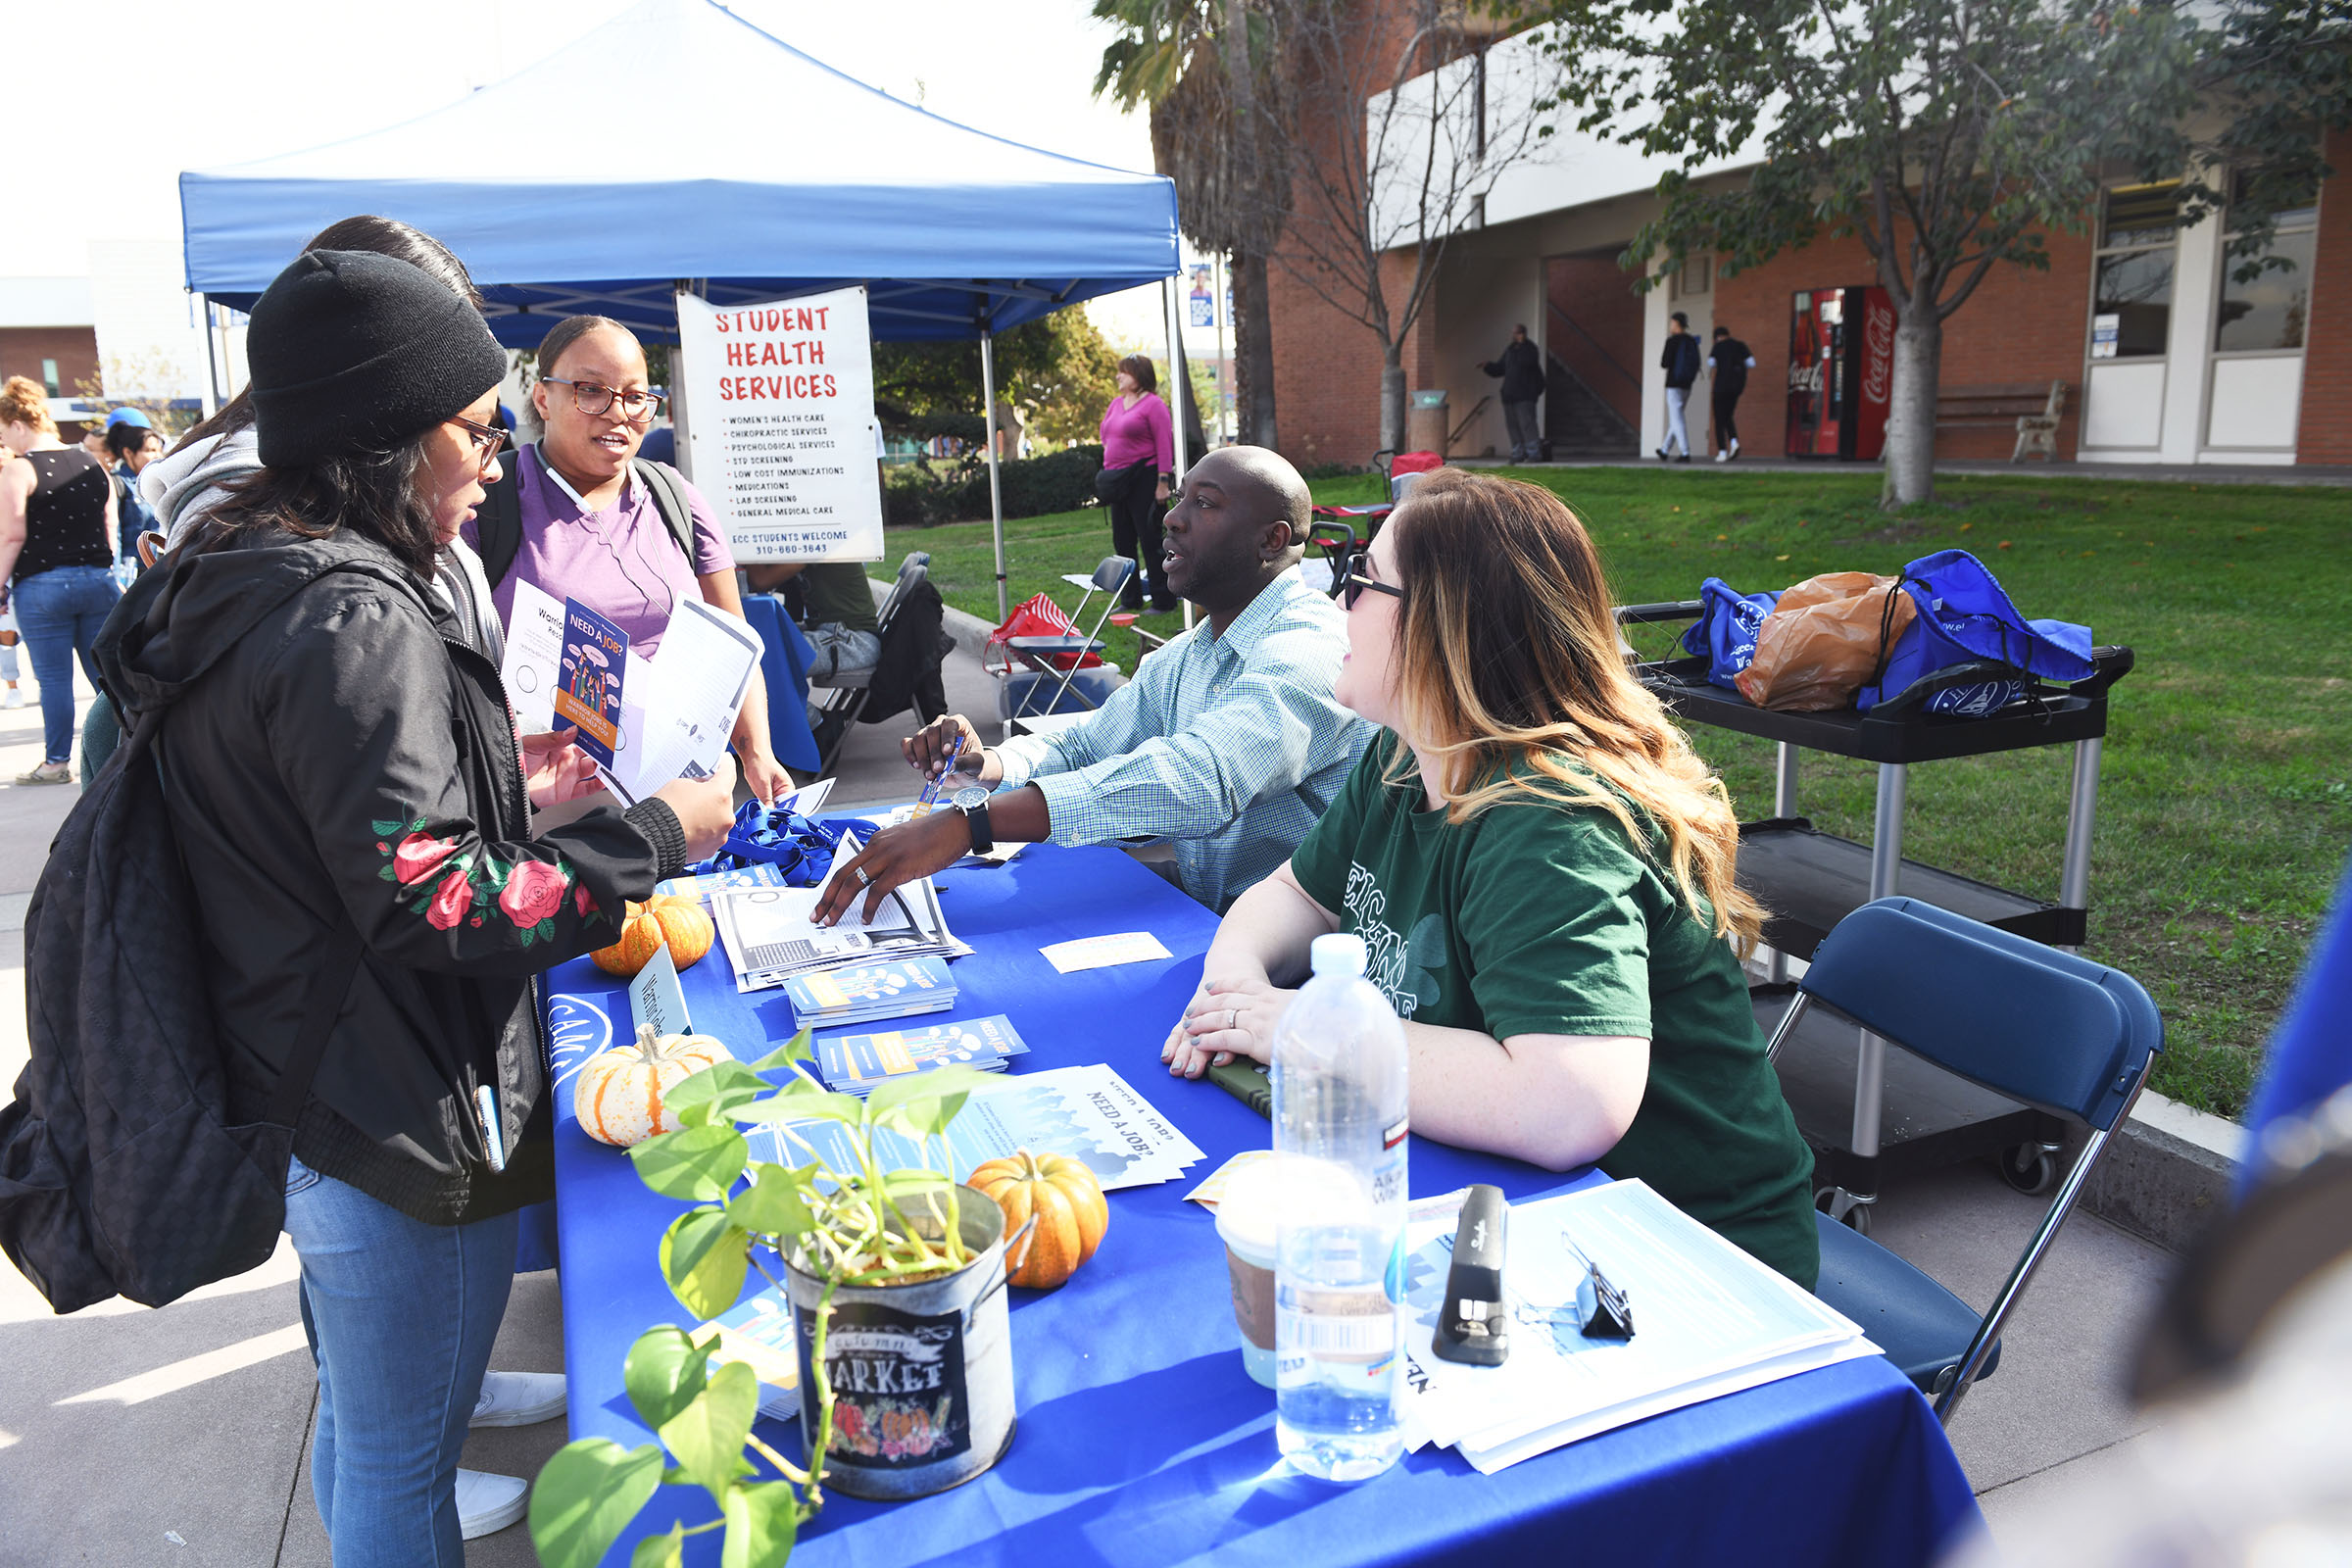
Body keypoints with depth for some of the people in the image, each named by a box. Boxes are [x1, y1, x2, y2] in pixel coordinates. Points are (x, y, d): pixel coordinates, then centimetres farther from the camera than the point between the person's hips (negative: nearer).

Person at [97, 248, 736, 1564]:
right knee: (405, 1461, 11)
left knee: (364, 1427, 29)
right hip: (401, 1121, -10)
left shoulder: (241, 587, 7)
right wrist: (655, 837, -18)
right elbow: (426, 905, -26)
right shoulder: (353, 616, -25)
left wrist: (499, 791, 11)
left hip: (308, 1096, 10)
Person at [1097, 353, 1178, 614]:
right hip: (1118, 481, 8)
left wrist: (1163, 481, -19)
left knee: (1151, 540, -6)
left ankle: (1163, 600, 1)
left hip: (1143, 478, -8)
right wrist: (1108, 470, 13)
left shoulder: (1153, 404, -8)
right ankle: (1130, 600, 20)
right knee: (1122, 541, 11)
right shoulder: (1116, 403, 15)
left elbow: (1165, 443, -14)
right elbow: (1106, 434, 24)